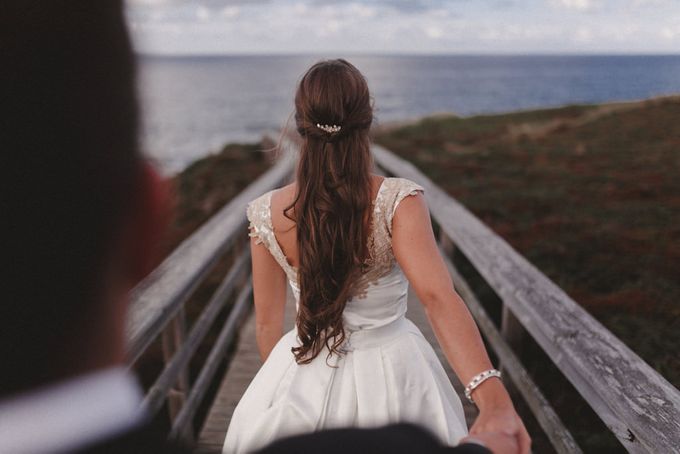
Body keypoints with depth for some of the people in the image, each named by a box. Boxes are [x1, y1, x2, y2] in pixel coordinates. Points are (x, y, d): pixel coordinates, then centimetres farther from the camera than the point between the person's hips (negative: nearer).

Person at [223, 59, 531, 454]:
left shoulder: (266, 213, -13)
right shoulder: (398, 201, -21)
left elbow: (268, 322, -3)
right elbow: (439, 298, -34)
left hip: (304, 374, 1)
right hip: (390, 372, -1)